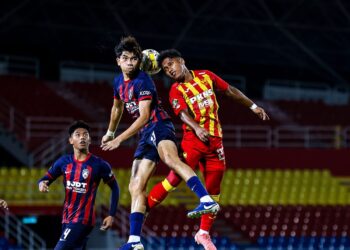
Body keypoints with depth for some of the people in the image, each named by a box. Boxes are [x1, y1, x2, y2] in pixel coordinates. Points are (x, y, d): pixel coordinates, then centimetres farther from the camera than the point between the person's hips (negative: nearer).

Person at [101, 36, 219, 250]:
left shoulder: (143, 82, -11)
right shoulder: (119, 82, 15)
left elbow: (144, 116, -16)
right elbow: (118, 108, 36)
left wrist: (120, 139, -17)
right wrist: (110, 133, 48)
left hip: (159, 126, -9)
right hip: (146, 135, 9)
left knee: (170, 159, -39)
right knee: (135, 187, 4)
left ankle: (208, 202, -58)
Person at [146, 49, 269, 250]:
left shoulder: (206, 76, 10)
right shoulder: (176, 91, -1)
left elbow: (230, 91, 20)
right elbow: (183, 113, -19)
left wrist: (253, 107, 21)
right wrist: (197, 128, -37)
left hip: (215, 141, 4)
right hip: (193, 140, -4)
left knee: (214, 189, 5)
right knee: (175, 179, -16)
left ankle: (204, 233, 16)